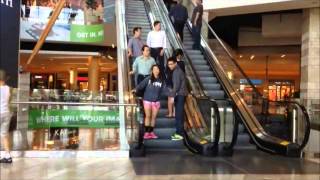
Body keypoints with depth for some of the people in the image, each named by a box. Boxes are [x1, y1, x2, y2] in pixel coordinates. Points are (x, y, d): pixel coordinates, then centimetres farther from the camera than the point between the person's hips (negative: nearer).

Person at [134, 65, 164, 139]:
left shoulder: (161, 80, 2)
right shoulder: (148, 79, -5)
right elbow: (141, 85, -14)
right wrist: (136, 89, -29)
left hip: (156, 101, 3)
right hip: (147, 100, -3)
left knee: (154, 117, 8)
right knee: (148, 116, 0)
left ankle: (151, 132, 18)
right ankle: (146, 132, 6)